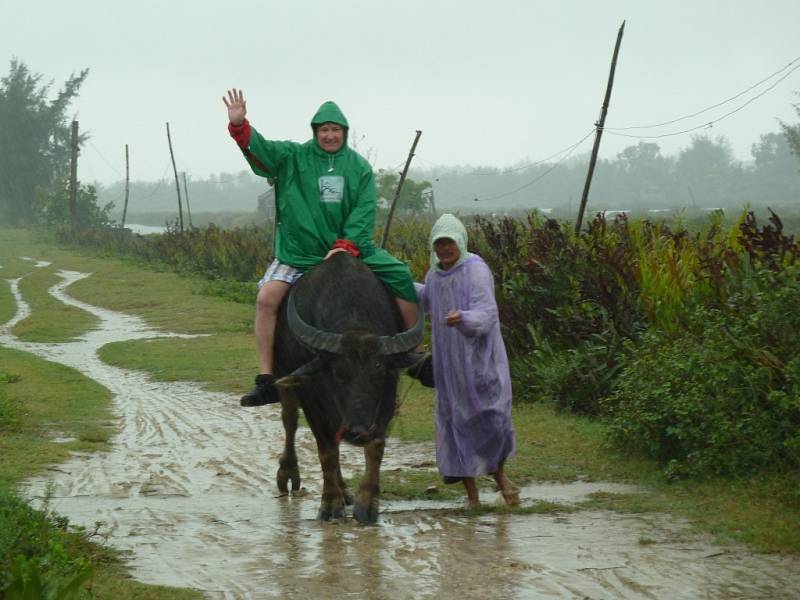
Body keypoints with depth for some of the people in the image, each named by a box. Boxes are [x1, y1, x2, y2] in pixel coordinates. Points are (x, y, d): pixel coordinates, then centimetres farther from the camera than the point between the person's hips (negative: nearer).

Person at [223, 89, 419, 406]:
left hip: (351, 247, 2)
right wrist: (239, 125, -31)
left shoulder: (359, 166, 5)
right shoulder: (293, 156, 2)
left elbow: (364, 212, -2)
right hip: (299, 253, -1)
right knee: (267, 298, -22)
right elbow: (258, 148, -12)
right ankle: (266, 380, -19)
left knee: (401, 276, -9)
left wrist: (346, 247, -16)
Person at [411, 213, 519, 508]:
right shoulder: (434, 273, 6)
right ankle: (471, 493, 13)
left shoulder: (476, 270, -15)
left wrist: (464, 318, -44)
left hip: (480, 359, -5)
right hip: (449, 361, 6)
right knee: (455, 420, 4)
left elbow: (487, 313, -26)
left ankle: (499, 471, 23)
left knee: (491, 415, -7)